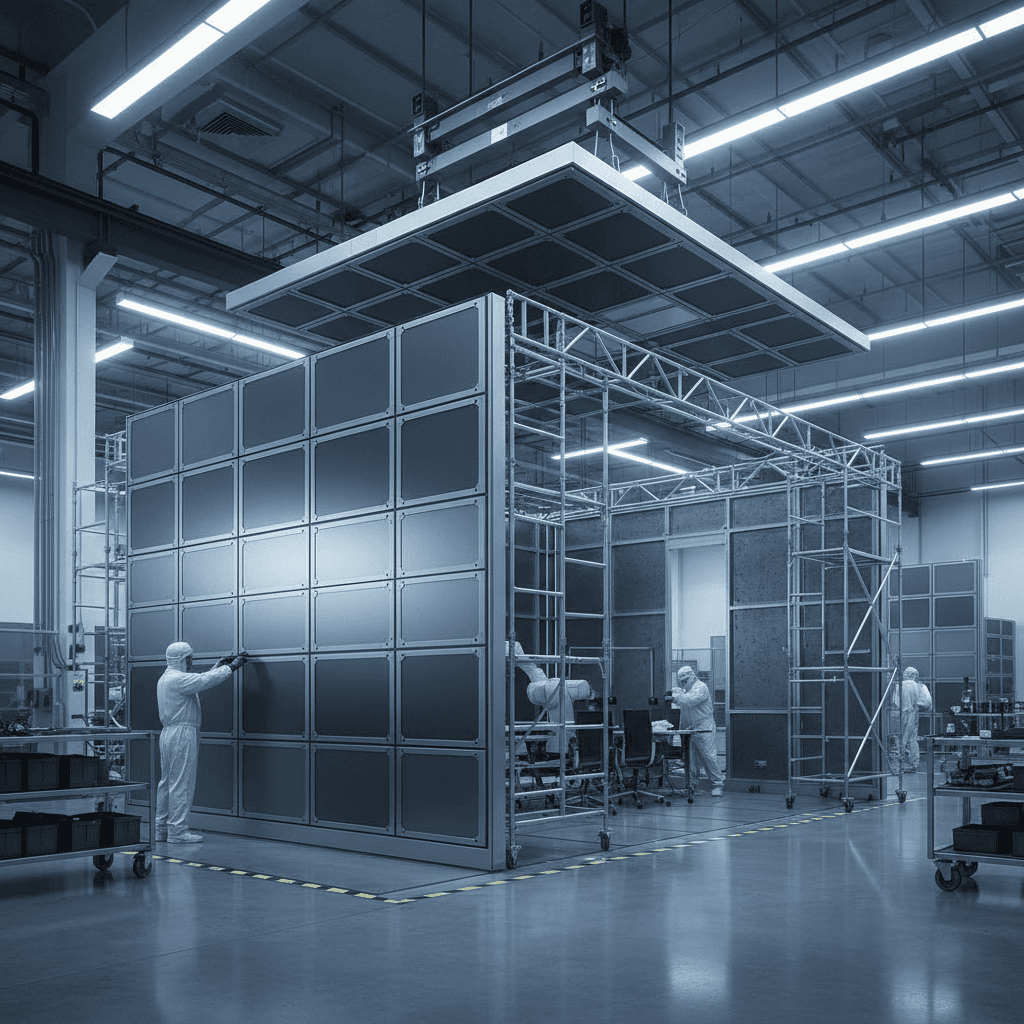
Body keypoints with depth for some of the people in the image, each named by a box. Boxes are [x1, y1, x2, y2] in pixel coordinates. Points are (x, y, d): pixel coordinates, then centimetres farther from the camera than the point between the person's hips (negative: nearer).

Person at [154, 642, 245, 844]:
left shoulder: (165, 679, 17)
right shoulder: (177, 679, -15)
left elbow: (200, 682, 21)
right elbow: (206, 681, -20)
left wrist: (218, 666, 22)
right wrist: (231, 667, -9)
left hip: (169, 733, 11)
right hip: (182, 734, -11)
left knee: (167, 782, 13)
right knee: (181, 783, -6)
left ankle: (161, 829, 19)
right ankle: (177, 831, -2)